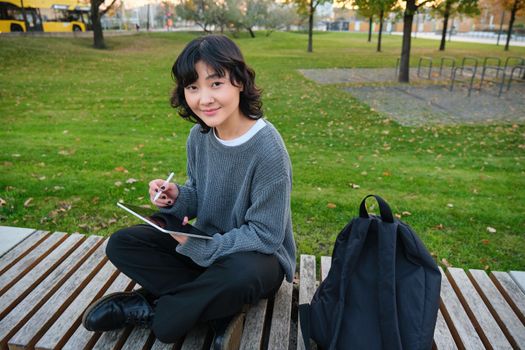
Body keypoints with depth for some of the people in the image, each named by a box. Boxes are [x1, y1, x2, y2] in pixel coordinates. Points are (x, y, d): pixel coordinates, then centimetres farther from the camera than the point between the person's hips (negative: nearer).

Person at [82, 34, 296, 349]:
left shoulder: (268, 149, -25)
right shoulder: (199, 136, -5)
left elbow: (265, 235, -21)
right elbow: (199, 199, 7)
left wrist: (202, 247, -27)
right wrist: (176, 199, -15)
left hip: (258, 255, -6)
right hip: (204, 245, 7)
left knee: (241, 274, -41)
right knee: (122, 244, -6)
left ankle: (150, 306, -11)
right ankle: (222, 314, -14)